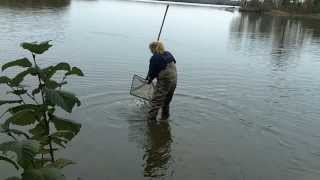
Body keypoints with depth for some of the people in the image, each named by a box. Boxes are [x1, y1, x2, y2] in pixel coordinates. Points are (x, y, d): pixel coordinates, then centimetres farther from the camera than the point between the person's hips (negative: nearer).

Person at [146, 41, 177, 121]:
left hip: (163, 82, -8)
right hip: (174, 81, 8)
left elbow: (152, 72, -8)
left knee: (156, 101, -3)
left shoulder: (154, 58, -13)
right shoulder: (169, 54, 8)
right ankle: (165, 117, 31)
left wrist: (149, 79, 13)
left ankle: (151, 118, -6)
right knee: (166, 101, 20)